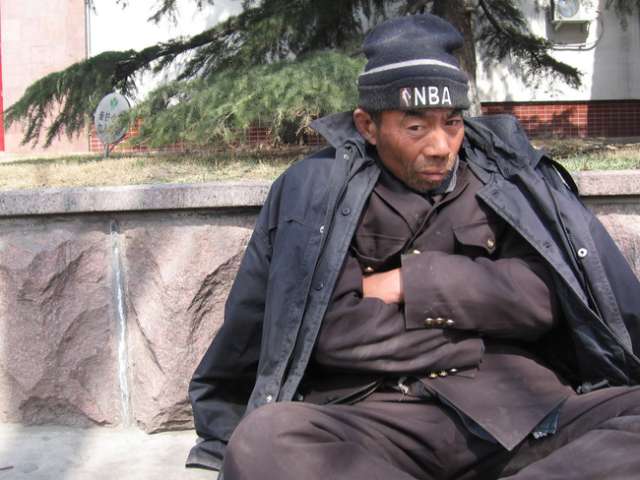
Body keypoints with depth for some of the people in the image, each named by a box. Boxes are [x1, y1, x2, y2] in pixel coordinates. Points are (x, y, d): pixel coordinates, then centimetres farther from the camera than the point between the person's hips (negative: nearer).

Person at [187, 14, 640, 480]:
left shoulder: (510, 175, 13)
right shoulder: (314, 189, 5)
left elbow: (553, 293, 0)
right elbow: (329, 330, -6)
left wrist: (416, 280, -5)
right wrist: (487, 307, 1)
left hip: (522, 404, 3)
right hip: (379, 415, -2)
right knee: (260, 441, -32)